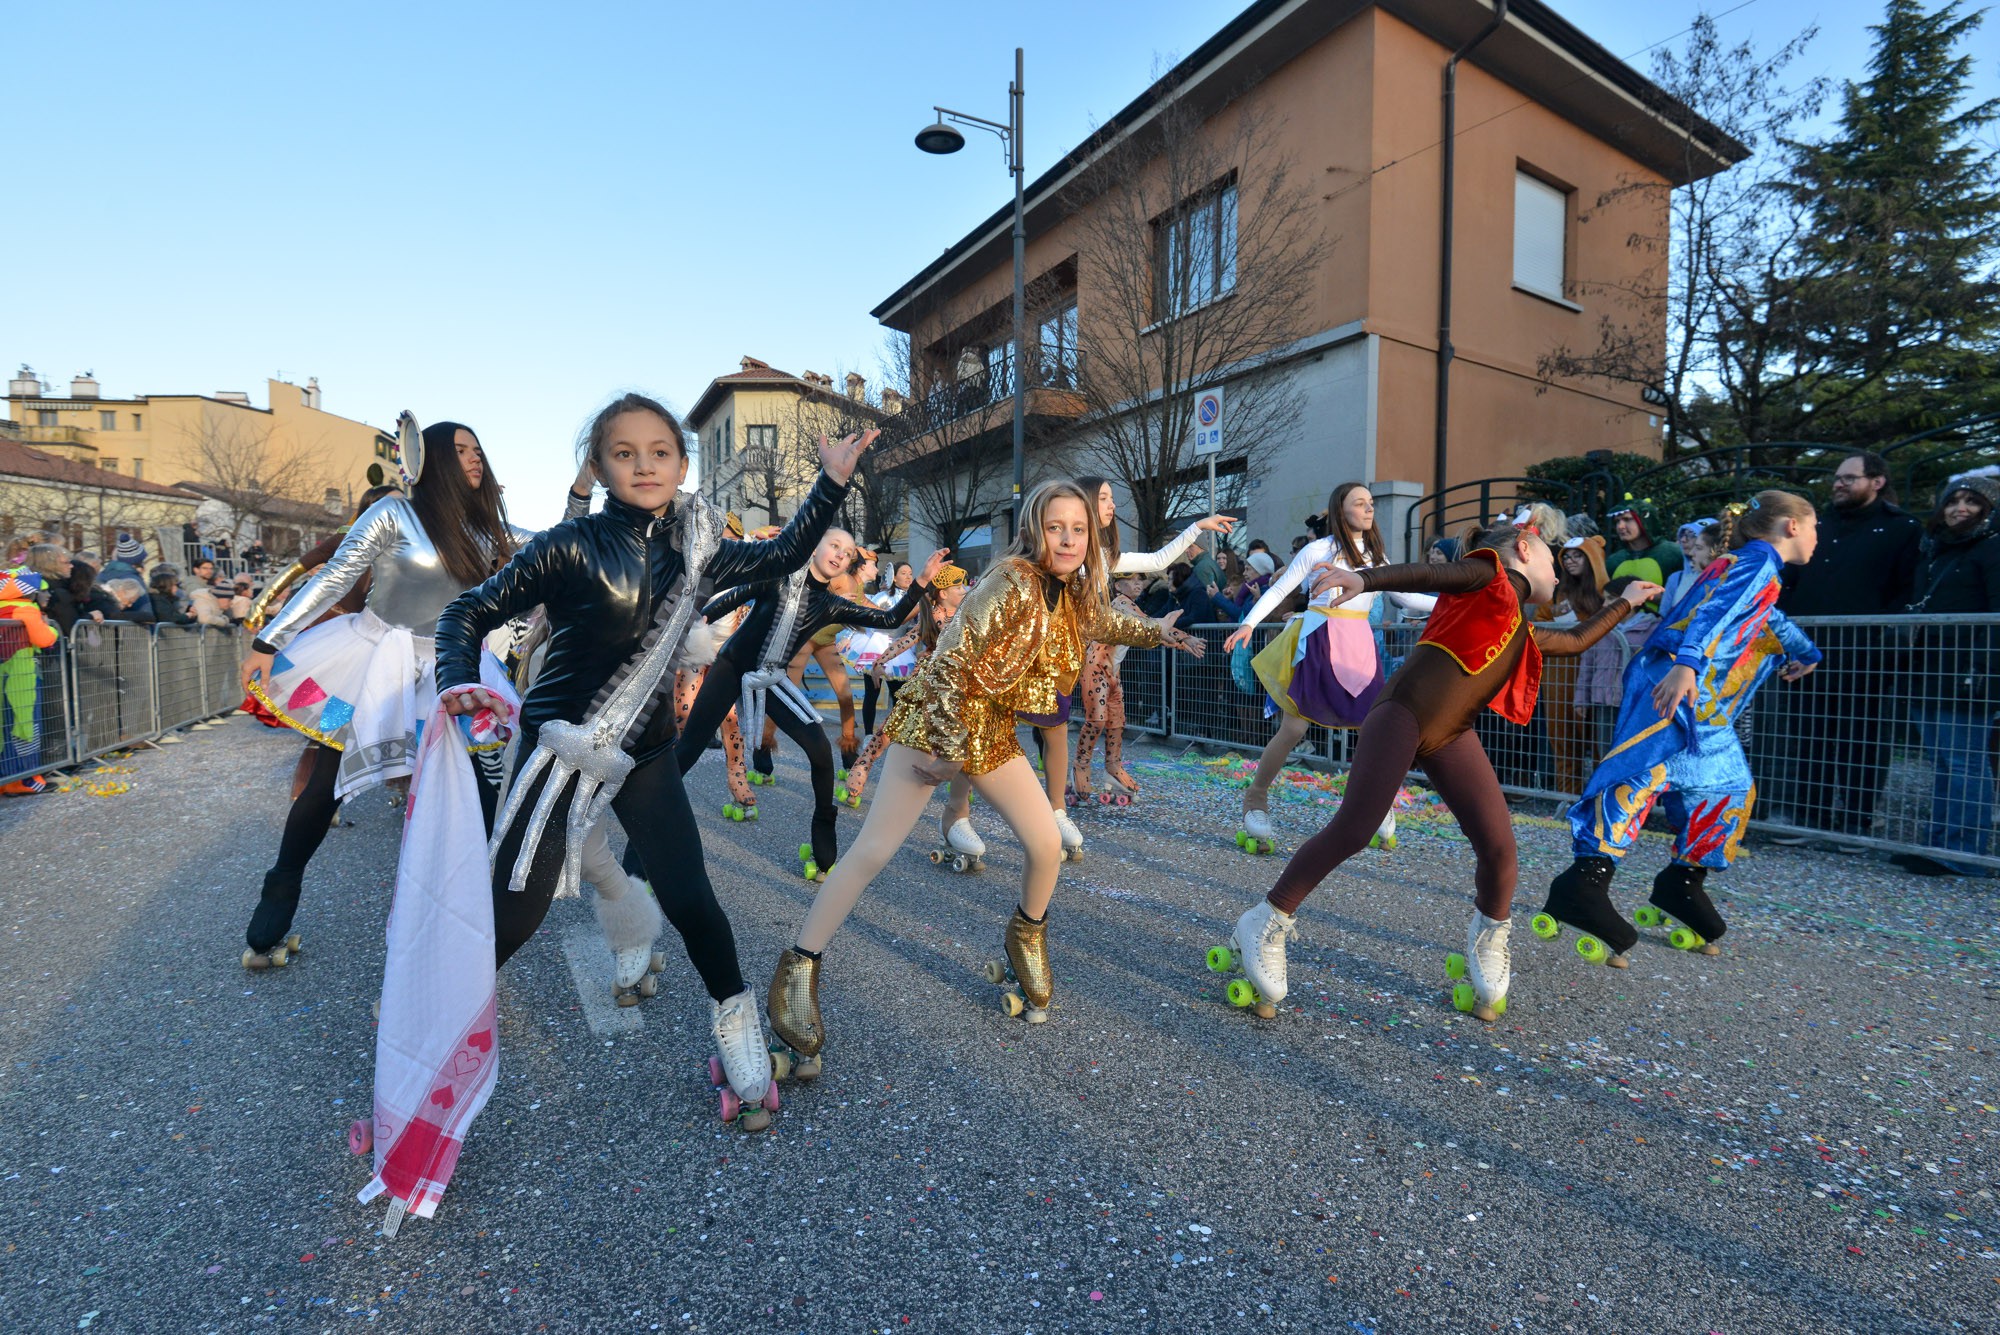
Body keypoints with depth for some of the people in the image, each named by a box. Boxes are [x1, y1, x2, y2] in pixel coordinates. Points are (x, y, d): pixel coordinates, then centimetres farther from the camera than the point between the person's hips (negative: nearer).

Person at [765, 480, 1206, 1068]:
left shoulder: (1072, 595, 3)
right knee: (872, 851, -7)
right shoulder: (1012, 583, -22)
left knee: (1047, 846, 0)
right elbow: (951, 659, -24)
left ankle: (1027, 935, 30)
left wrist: (1160, 633, 25)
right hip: (936, 724, -7)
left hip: (993, 732, 7)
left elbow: (1106, 623, 28)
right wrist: (946, 746, -23)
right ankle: (798, 965, 7)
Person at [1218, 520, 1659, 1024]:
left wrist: (1627, 601, 52)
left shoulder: (1525, 635, 26)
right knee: (1353, 830, -18)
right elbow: (1423, 575, -10)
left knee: (1498, 844, -5)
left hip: (1452, 735, 7)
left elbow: (1577, 640, 44)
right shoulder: (1487, 574, 6)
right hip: (1402, 712, -7)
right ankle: (1264, 925, -7)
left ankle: (1488, 943, 24)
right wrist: (1363, 579, -28)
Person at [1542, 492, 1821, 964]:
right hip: (1676, 684, -11)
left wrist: (1805, 652, 71)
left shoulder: (1759, 570, 30)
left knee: (1731, 787, 15)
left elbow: (1771, 620, 53)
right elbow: (1715, 612, -20)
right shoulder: (1758, 560, 1)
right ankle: (1585, 882, -41)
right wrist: (1687, 664, -38)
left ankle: (1683, 883, 21)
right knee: (1652, 768, -28)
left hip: (1702, 704, 11)